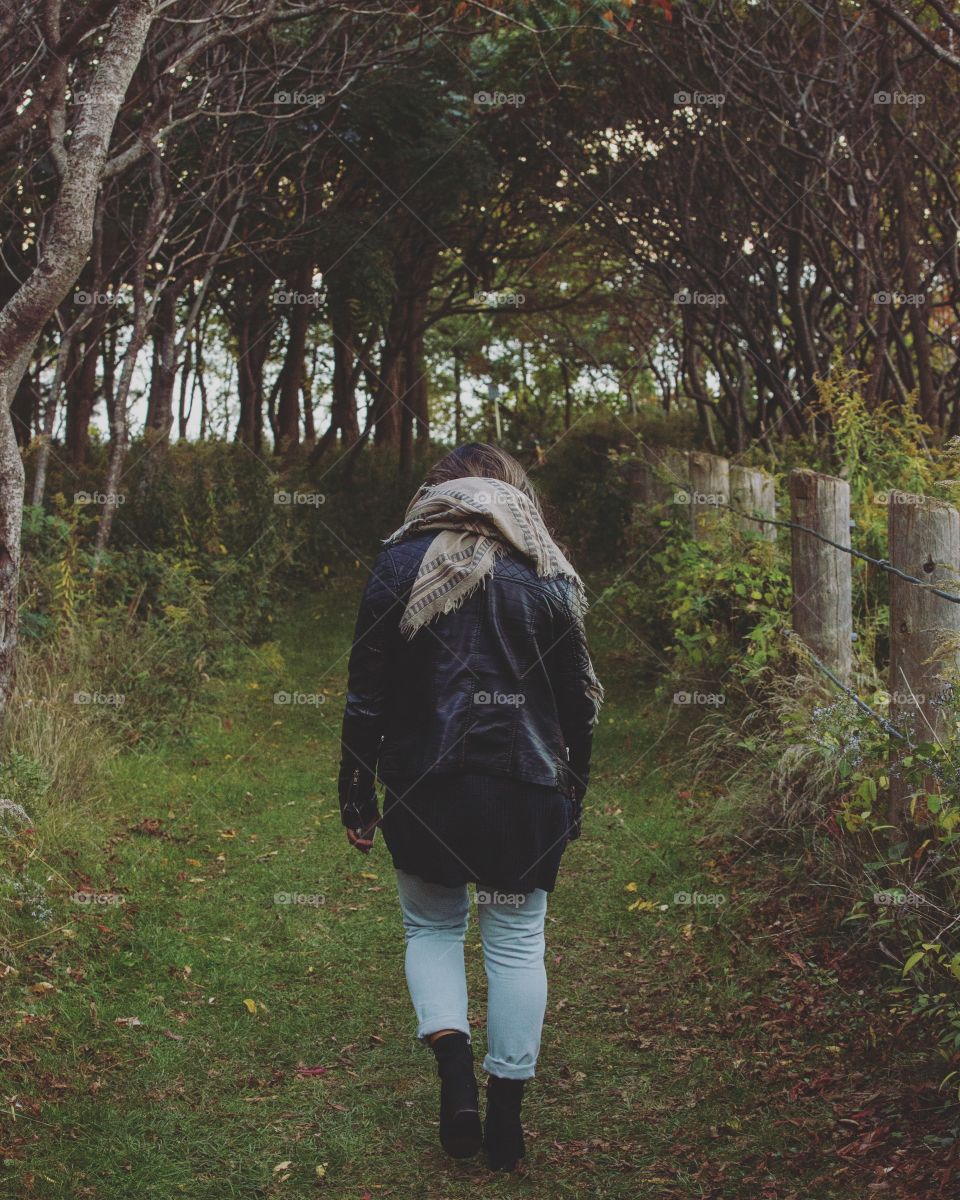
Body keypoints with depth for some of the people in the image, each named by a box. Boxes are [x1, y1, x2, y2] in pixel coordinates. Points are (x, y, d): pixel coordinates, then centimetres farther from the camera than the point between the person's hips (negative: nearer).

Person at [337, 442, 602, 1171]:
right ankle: (506, 1119, 14)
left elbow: (367, 693, -2)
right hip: (525, 789, 1)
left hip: (422, 784, 0)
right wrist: (573, 800, 17)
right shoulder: (548, 575, 4)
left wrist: (358, 797, 5)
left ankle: (452, 1058, -4)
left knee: (431, 927, 18)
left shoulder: (401, 563, 0)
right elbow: (577, 701, 7)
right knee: (517, 944, 10)